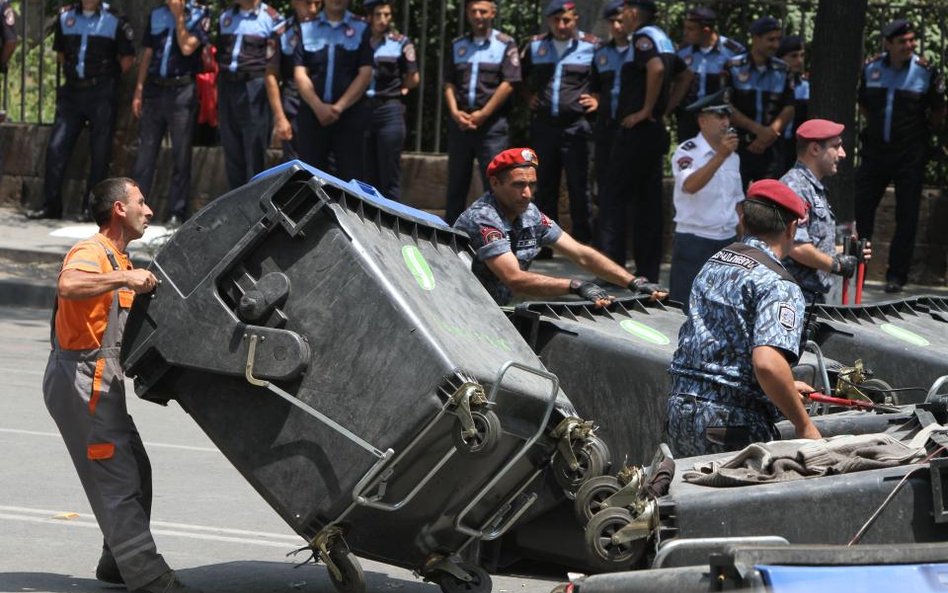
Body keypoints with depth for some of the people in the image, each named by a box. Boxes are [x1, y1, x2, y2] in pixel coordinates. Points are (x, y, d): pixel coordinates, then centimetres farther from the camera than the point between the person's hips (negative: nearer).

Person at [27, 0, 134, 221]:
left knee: (99, 152, -1)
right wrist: (71, 72, 12)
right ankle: (51, 205, 4)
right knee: (56, 147, -3)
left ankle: (90, 208, 5)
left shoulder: (114, 21, -2)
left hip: (101, 93, -3)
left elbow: (127, 58, 4)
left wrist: (108, 79, 4)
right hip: (71, 91, 3)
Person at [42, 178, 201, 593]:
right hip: (81, 382, -11)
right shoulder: (91, 253, -14)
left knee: (135, 473, 14)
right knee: (116, 480, -9)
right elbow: (68, 286, -38)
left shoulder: (117, 259, 21)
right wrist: (124, 278, -34)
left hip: (102, 383, 11)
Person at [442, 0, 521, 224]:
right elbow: (449, 83, 11)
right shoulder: (457, 45, 14)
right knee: (456, 184, 7)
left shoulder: (505, 44, 1)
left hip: (491, 124, -4)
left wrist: (482, 114, -11)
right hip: (459, 123, 4)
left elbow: (508, 84, -7)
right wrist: (455, 112, -6)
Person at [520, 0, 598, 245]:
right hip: (543, 124, 4)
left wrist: (598, 99, -6)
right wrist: (528, 97, 13)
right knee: (544, 185, 9)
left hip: (576, 125, -4)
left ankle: (582, 241, 3)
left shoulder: (592, 46, -1)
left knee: (578, 186, -3)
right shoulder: (535, 46, 10)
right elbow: (520, 76, 26)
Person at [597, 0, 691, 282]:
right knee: (648, 203, 10)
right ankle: (648, 271, 10)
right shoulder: (662, 38, 16)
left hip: (636, 130, -9)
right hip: (654, 132, 9)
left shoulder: (643, 37, -12)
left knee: (614, 202, -6)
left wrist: (646, 110, -21)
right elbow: (685, 76, 25)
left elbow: (656, 68, -31)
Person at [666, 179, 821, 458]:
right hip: (732, 423, -8)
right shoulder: (778, 286, -11)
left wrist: (785, 387, 35)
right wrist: (804, 427, -14)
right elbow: (768, 363, -26)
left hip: (679, 409, 8)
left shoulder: (713, 265, 17)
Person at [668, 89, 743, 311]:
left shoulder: (732, 155, 14)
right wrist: (720, 156, -33)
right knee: (687, 310, -7)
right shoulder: (688, 152, -8)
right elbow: (689, 186, -28)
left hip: (728, 241, 7)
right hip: (694, 242, -7)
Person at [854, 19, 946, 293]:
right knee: (860, 210, 3)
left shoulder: (926, 72, -7)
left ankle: (897, 275, 8)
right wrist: (876, 127, 12)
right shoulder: (871, 68, 2)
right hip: (875, 151, 3)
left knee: (906, 217, 1)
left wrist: (922, 132, 3)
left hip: (910, 155, -3)